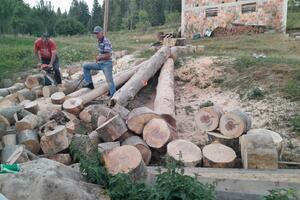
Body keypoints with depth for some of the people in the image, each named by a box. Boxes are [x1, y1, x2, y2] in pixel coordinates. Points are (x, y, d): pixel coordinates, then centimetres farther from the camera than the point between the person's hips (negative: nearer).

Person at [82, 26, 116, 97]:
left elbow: (108, 55, -24)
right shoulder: (99, 42, 10)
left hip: (107, 64, -9)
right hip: (99, 64, 10)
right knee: (86, 66, 10)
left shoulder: (106, 42, -19)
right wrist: (98, 57, 8)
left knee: (109, 81, -10)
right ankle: (89, 83, 14)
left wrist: (99, 57, -11)